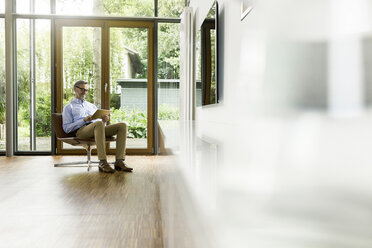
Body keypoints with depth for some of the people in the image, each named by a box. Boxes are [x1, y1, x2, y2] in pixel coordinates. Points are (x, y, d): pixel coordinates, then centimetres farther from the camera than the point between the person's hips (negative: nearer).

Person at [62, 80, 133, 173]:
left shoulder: (92, 106, 35)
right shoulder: (68, 107, 19)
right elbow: (66, 128, 4)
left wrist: (105, 120, 1)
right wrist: (84, 120, -9)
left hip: (97, 130, 5)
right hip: (81, 131, -5)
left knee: (122, 125, -20)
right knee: (98, 124, -40)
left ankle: (119, 161, -30)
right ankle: (102, 163, -42)